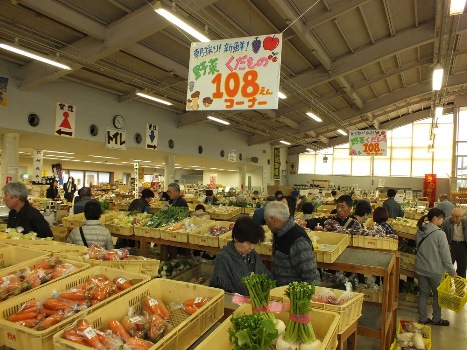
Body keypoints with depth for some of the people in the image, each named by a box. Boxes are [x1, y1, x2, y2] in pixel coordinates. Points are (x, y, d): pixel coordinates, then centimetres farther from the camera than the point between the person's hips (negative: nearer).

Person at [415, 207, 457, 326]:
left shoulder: (419, 232, -2)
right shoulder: (440, 234, -20)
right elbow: (445, 256, -15)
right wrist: (452, 272, -5)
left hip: (420, 268, 5)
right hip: (435, 270, -5)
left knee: (423, 293, 15)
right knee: (437, 294, 16)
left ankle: (423, 319, 26)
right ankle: (436, 319, 31)